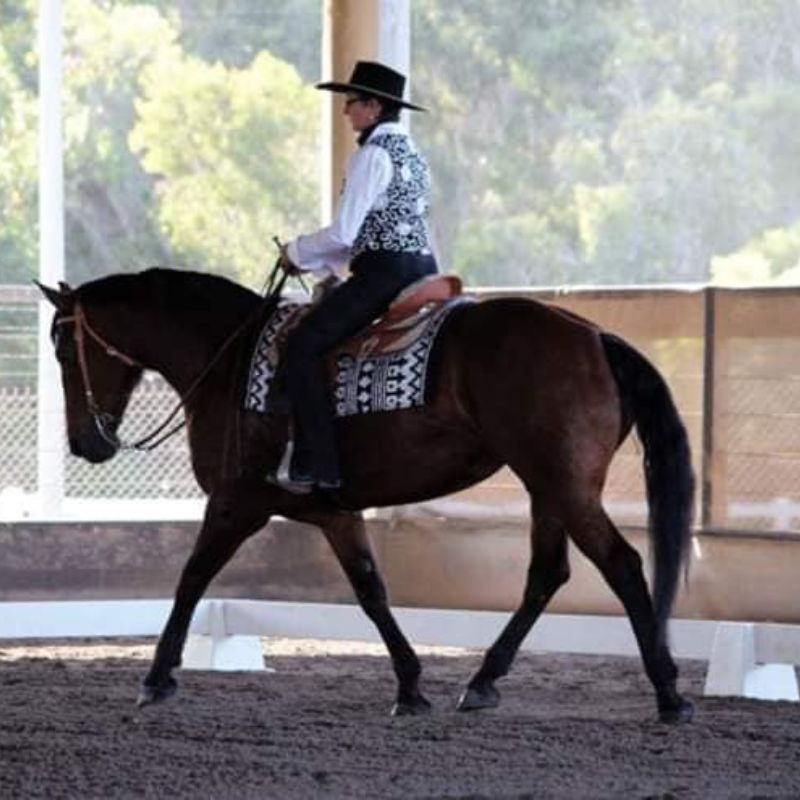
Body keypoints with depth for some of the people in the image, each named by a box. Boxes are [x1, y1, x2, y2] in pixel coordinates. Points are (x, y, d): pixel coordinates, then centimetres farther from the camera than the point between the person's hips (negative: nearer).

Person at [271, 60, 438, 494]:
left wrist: (298, 253, 2)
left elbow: (343, 233, -15)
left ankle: (315, 466, -19)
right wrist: (316, 262, 20)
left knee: (304, 344, -12)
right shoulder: (409, 151, 19)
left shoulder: (373, 154, -11)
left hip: (385, 272, -10)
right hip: (422, 267, 10)